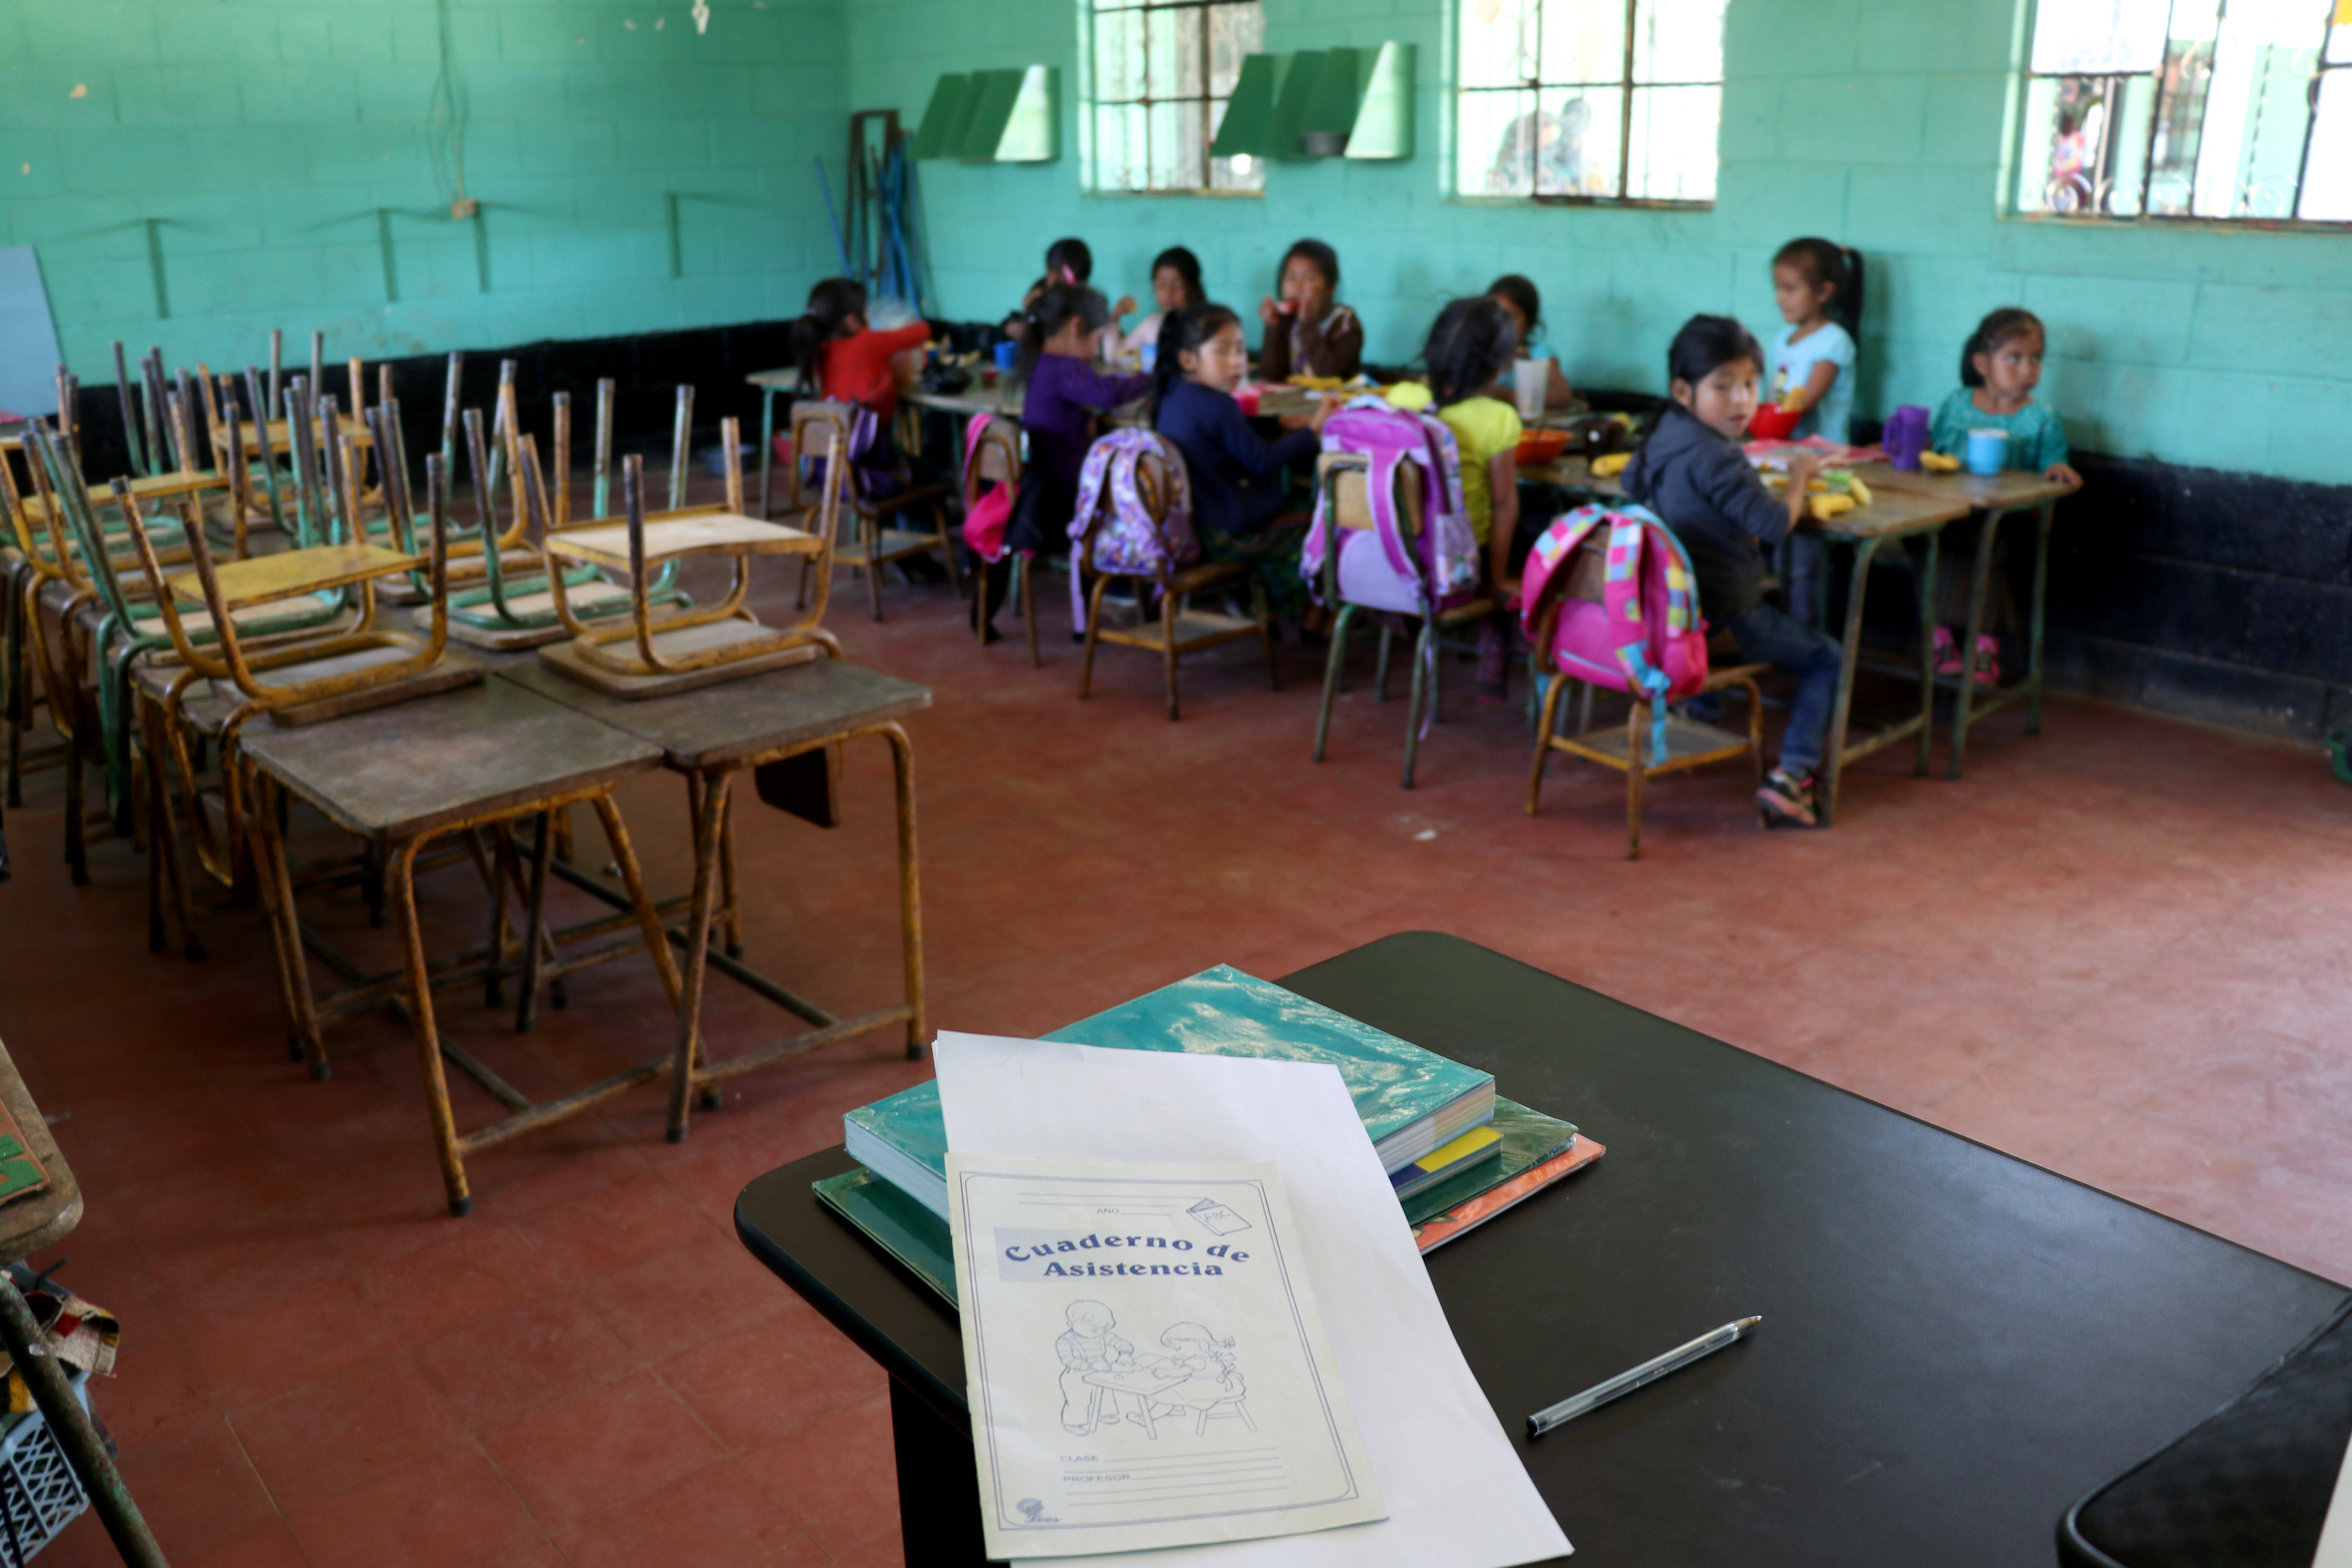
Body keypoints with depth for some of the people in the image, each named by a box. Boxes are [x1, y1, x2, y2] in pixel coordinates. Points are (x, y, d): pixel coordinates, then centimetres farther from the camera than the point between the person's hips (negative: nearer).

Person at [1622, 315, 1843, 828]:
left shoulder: (1662, 439, 3)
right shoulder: (1715, 458, -24)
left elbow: (1632, 482, 25)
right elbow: (1775, 525, -25)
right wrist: (1799, 479, -6)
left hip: (1674, 605, 9)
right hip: (1725, 613, -9)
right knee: (1826, 660, 5)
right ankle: (1791, 774, -7)